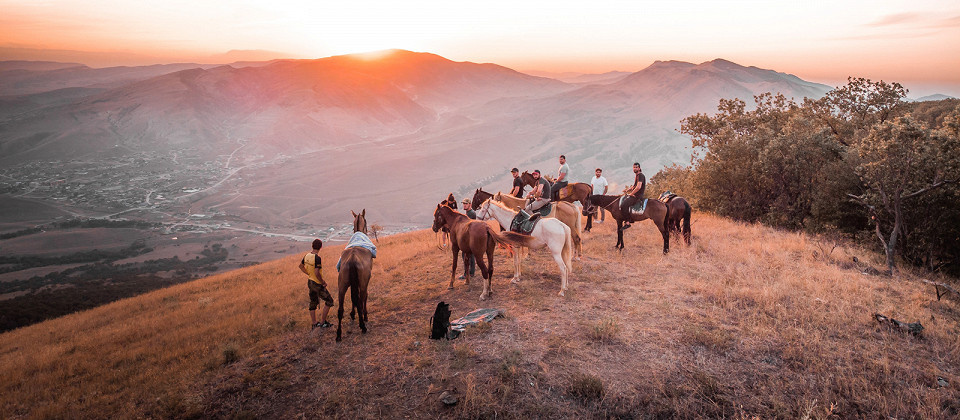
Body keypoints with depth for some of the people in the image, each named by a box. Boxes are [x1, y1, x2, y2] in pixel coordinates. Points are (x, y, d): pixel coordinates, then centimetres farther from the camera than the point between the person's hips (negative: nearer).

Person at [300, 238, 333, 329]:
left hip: (310, 282, 8)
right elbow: (317, 273, -30)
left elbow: (301, 266, 15)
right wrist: (323, 282, -16)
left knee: (313, 302, 18)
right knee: (329, 301, 5)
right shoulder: (317, 258, -26)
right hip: (317, 284, -8)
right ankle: (322, 322, 8)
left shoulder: (307, 255, -1)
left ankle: (313, 324, 27)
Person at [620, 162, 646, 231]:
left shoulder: (640, 175, -13)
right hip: (635, 194, 11)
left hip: (637, 195, -11)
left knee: (623, 205, -26)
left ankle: (627, 223, -23)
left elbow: (638, 187, -24)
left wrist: (631, 194, -16)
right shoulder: (636, 175, 19)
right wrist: (627, 190, 14)